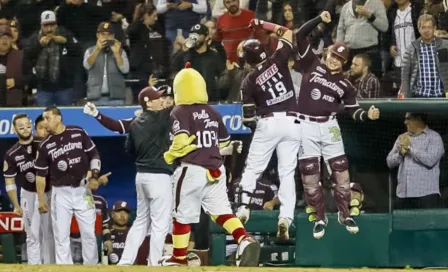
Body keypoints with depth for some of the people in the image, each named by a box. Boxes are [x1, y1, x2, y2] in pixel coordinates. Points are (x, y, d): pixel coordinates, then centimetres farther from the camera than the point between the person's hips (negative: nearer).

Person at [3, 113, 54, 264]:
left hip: (49, 193, 0)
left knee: (49, 233, 6)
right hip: (29, 195, 0)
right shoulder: (11, 154, -6)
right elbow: (10, 181, 0)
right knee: (32, 235, 3)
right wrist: (16, 205, -3)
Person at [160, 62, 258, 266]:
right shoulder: (213, 113, 9)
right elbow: (225, 145, 17)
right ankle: (245, 240, -18)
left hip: (191, 169, -5)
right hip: (216, 169, 5)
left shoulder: (179, 113, -7)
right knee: (221, 210, 5)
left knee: (182, 215, 8)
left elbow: (181, 142, -22)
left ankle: (179, 258, 18)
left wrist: (168, 157, -5)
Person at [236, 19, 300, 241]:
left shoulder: (249, 81, -1)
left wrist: (254, 126, 19)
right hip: (292, 122, 2)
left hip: (268, 123, -2)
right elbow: (287, 33, 12)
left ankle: (244, 206, 3)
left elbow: (248, 116, -2)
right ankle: (285, 218, -7)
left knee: (252, 169, 13)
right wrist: (263, 25, 19)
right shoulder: (277, 61, 0)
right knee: (287, 173, 3)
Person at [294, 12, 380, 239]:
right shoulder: (312, 65, 1)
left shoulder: (345, 85, 6)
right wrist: (320, 20, -15)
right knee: (310, 176, 0)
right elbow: (300, 36, -5)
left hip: (329, 127, 2)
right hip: (306, 127, -2)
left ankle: (344, 215, 18)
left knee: (341, 172, 0)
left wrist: (368, 115, -14)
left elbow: (354, 111, 7)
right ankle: (319, 218, 14)